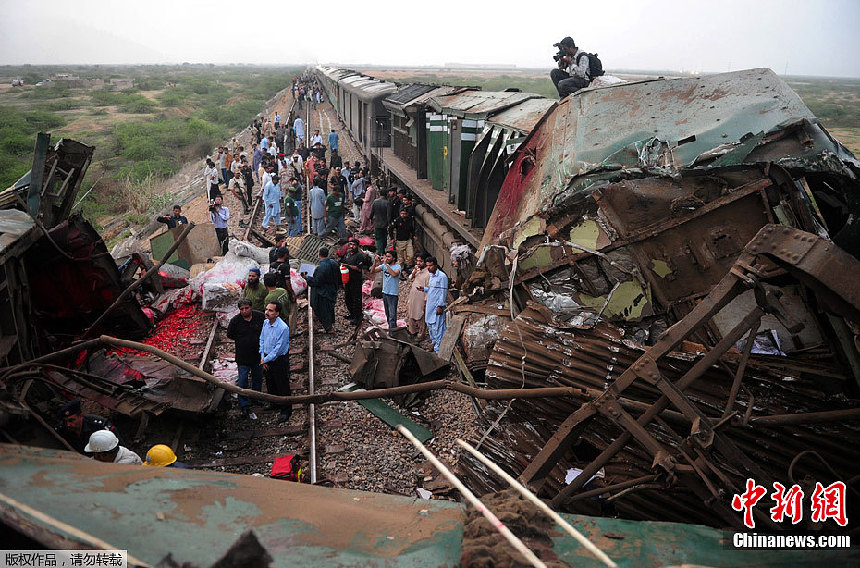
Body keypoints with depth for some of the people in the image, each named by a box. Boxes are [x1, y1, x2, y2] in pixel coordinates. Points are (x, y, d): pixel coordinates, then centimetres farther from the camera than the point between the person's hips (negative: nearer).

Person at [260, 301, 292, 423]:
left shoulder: (283, 328, -26)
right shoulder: (265, 323, -3)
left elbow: (278, 349, -23)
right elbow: (262, 339, 8)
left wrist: (266, 359, -14)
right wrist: (262, 357, -1)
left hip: (279, 360, -7)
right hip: (267, 358, 7)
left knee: (282, 386, 3)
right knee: (270, 384, 22)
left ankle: (286, 411, 18)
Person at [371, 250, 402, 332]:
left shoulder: (397, 266, -10)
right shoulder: (383, 266, 5)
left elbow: (394, 274, -31)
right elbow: (372, 272, -1)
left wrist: (386, 264, -29)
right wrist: (375, 262, -14)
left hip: (393, 294, -6)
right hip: (385, 292, 6)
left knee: (392, 315, -7)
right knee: (387, 314, 17)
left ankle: (392, 333, -4)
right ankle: (391, 328, 30)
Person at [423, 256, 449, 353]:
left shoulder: (442, 276, -14)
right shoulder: (431, 276, 14)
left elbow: (443, 292, -16)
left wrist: (440, 306, -18)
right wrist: (424, 289, 6)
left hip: (437, 306, -9)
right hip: (430, 305, 9)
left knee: (437, 327, -6)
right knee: (430, 325, 15)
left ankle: (438, 349, -1)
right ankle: (434, 343, 29)